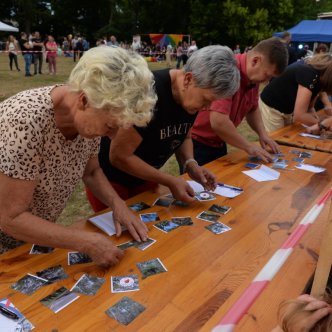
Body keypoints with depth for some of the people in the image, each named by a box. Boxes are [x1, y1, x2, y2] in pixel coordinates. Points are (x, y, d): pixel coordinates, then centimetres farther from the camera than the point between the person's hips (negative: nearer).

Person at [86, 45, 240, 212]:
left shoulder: (192, 96, -10)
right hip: (111, 179, -6)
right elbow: (119, 157, -26)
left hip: (145, 178, 6)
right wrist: (170, 181, -25)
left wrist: (190, 164, -12)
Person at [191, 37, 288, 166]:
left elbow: (253, 109, 15)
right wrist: (249, 146, -22)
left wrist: (262, 133, -2)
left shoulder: (253, 76, 0)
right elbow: (218, 122, -34)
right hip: (195, 143, -8)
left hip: (218, 143, 8)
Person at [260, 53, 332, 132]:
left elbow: (309, 107, -1)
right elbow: (299, 116, -35)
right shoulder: (309, 74, -32)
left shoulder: (320, 76, -6)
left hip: (288, 109, 8)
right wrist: (322, 124, -22)